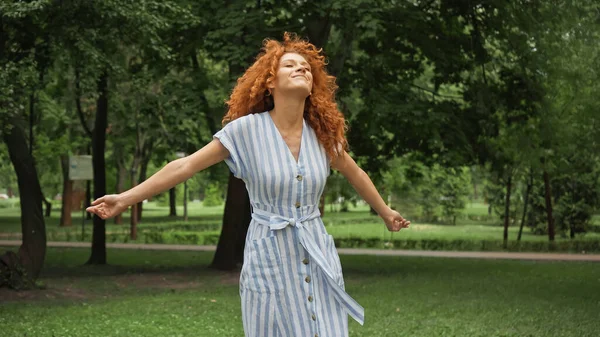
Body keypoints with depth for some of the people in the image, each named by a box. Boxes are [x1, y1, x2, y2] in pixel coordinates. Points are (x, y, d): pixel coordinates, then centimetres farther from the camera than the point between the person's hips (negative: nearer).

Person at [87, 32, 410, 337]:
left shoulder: (322, 132, 2)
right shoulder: (247, 129, -9)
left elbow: (355, 174, 20)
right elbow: (186, 166, -8)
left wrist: (386, 213, 32)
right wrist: (125, 198, -11)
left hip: (318, 259, 3)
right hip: (270, 258, -3)